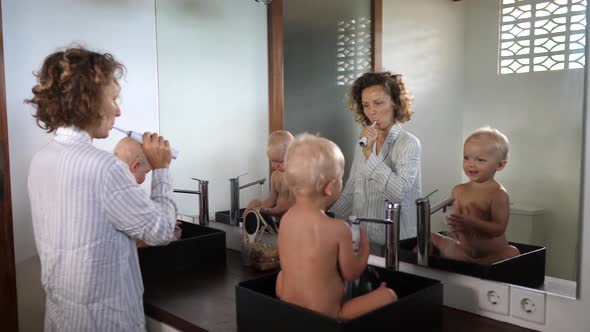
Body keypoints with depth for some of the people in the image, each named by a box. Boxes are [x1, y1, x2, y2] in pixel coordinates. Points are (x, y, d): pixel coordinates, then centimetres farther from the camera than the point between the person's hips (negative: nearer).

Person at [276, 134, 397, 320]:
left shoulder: (286, 218, -5)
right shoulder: (338, 229, -22)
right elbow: (352, 273, -9)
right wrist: (364, 245, 9)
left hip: (286, 306, 6)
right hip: (324, 314, -5)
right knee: (388, 294, 1)